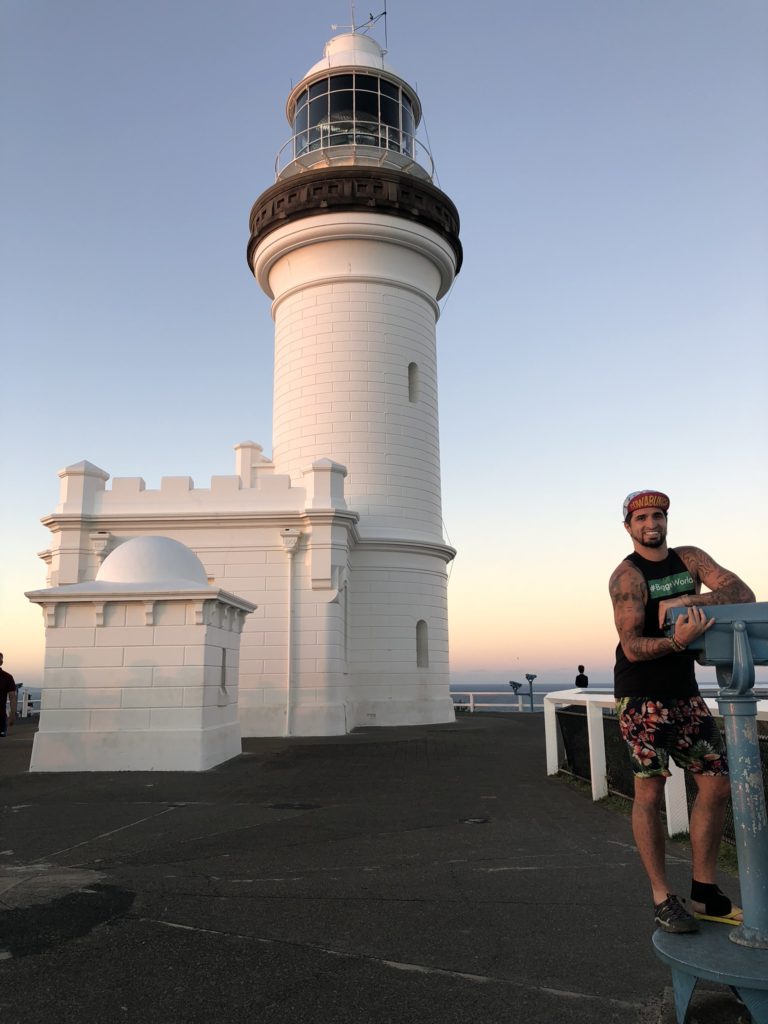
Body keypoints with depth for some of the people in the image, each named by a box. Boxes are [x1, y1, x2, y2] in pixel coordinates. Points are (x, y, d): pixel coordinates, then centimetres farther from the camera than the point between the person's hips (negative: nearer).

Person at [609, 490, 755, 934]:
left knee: (718, 785, 7)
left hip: (685, 691, 6)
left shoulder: (690, 558, 5)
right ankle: (663, 899, 10)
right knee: (650, 792, -3)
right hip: (642, 696, -6)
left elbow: (743, 593, -9)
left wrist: (687, 601, -22)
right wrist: (677, 641, -37)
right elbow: (632, 646, -18)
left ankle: (705, 894, 19)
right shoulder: (627, 575, -12)